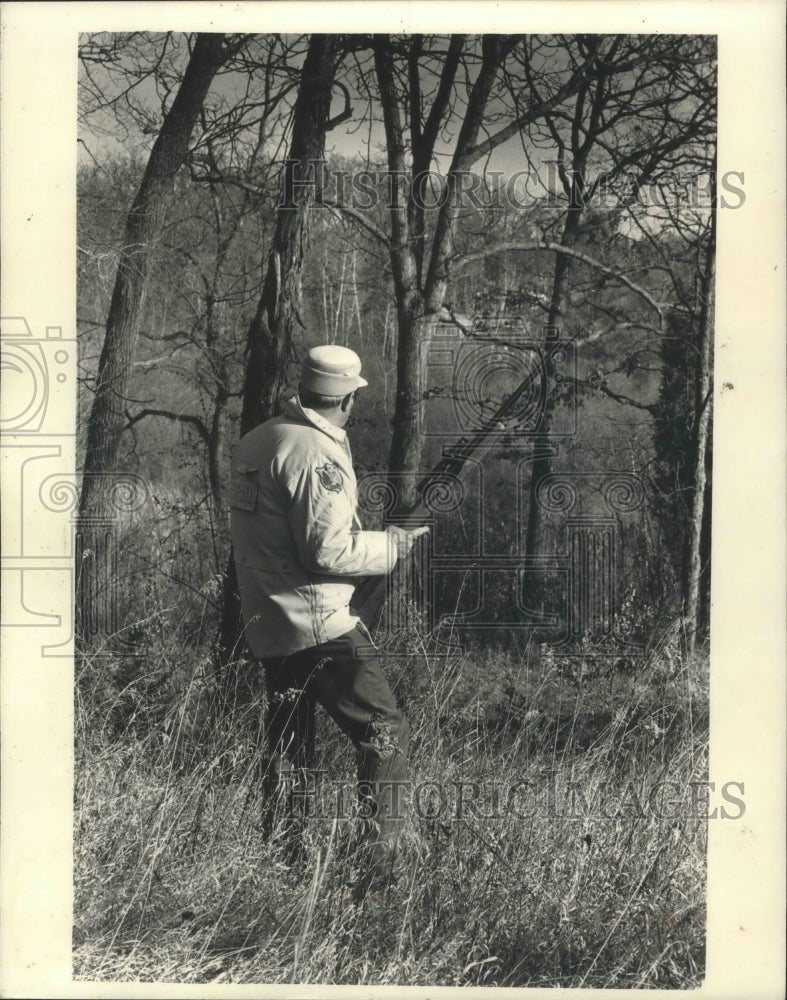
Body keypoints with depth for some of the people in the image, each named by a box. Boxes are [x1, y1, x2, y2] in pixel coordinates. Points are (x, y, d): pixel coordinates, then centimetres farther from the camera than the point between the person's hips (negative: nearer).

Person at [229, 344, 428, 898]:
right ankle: (382, 864, -6)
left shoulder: (255, 442, 10)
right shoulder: (318, 453, -16)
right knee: (386, 732, -2)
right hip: (321, 624, -9)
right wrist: (392, 544, -5)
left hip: (269, 625, 9)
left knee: (289, 748, 16)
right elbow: (329, 550, -20)